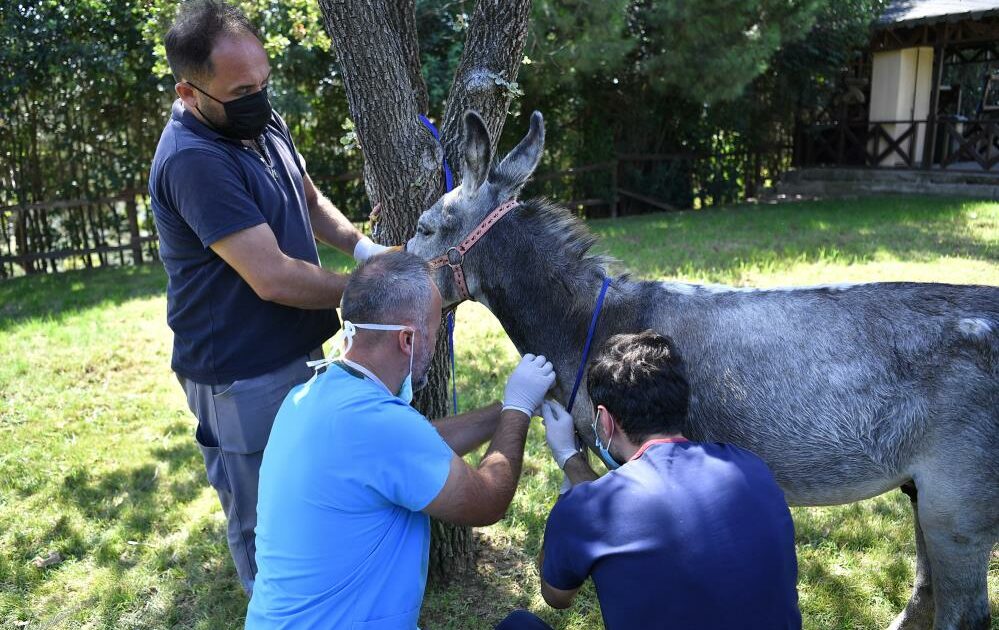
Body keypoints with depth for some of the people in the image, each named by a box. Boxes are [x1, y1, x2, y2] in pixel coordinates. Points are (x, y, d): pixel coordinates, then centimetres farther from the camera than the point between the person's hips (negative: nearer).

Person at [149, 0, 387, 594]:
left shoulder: (263, 121, 2)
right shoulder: (192, 160, -27)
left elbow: (310, 200, 15)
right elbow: (274, 278, -30)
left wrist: (363, 246, -3)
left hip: (298, 350, 10)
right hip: (244, 378, -9)